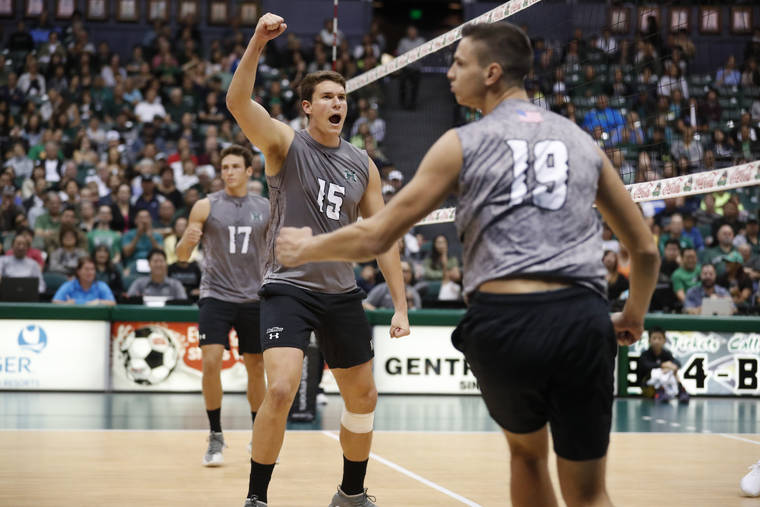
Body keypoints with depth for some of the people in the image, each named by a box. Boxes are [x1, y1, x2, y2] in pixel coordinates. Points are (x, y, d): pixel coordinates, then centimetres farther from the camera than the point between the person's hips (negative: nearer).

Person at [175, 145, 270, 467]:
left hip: (254, 298, 2)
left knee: (256, 368, 8)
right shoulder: (206, 207, -1)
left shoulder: (266, 209, 5)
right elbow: (182, 256, -1)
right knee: (211, 362, -15)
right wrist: (187, 241, -23)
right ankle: (215, 437, -1)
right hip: (215, 295, -2)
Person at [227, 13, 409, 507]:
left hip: (342, 294, 5)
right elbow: (238, 102, -23)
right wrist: (258, 42, -37)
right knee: (280, 391, -22)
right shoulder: (286, 142, -4)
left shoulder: (363, 164, 7)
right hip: (288, 288, -5)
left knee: (364, 397, 12)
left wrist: (401, 306, 3)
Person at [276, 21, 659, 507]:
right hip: (581, 320, 1)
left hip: (501, 321, -1)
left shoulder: (464, 143, 6)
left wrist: (306, 248, 23)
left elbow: (376, 236, 5)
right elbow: (645, 250, 21)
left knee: (527, 451, 27)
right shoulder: (582, 142, 16)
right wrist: (633, 318, 39)